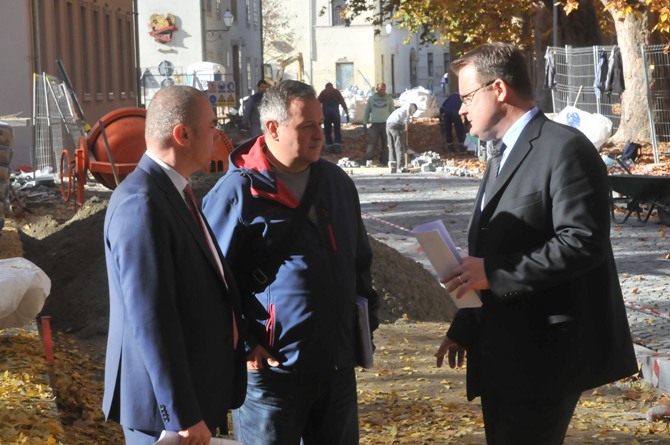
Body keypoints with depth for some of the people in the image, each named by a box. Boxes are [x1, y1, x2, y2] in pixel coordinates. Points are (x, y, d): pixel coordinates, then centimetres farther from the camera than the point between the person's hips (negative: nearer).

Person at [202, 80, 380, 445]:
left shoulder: (337, 182, 10)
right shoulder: (238, 192, -11)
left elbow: (359, 260, 22)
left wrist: (367, 317, 13)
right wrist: (242, 345, -13)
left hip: (337, 366, 6)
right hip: (272, 368, -6)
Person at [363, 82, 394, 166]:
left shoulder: (389, 98, 7)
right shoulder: (372, 98, 7)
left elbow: (393, 111, 10)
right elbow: (367, 111, 12)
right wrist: (365, 123, 8)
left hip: (386, 124, 1)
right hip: (374, 124, -1)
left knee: (385, 145, 5)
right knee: (372, 144, -6)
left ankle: (384, 162, 12)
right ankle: (368, 161, -4)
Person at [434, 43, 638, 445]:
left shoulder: (565, 148, -13)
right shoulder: (503, 158, 19)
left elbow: (583, 242, -23)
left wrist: (494, 272, -22)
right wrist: (466, 326, 14)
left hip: (546, 352, -9)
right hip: (503, 353, 10)